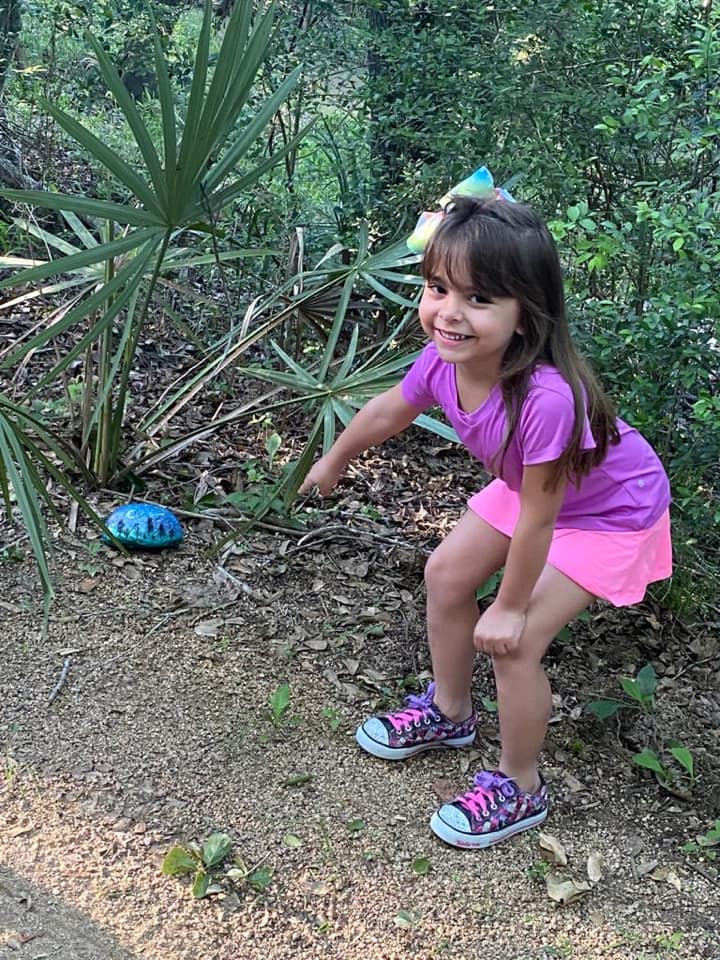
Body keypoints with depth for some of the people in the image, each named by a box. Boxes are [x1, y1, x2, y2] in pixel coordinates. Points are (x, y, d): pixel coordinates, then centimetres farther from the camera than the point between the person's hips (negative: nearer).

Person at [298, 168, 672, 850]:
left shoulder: (546, 398, -44)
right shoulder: (444, 359, -23)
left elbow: (536, 520, -31)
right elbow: (388, 412, 1)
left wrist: (510, 607, -17)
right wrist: (334, 461, 18)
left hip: (609, 514, -7)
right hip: (529, 487, 7)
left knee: (514, 644, -10)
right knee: (446, 574, 12)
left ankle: (518, 788, 15)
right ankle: (449, 713, 37)